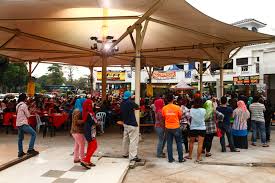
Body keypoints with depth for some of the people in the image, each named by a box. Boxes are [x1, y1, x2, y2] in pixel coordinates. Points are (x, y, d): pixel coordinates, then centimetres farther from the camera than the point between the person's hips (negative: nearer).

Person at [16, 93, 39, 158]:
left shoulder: (18, 105, 15)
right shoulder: (24, 105, -12)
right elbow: (28, 115, -10)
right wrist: (28, 111, 8)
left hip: (18, 124, 10)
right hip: (23, 123, -9)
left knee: (20, 138, 14)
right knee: (33, 134, -7)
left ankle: (20, 152, 19)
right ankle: (30, 149, -11)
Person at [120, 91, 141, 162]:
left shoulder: (122, 103, 6)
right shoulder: (130, 102, -17)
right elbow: (137, 107, -3)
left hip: (125, 123, 9)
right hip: (132, 124, -8)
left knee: (125, 139, 17)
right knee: (133, 140, -6)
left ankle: (125, 153, 28)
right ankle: (133, 156, -8)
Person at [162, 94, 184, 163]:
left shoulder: (164, 108, -6)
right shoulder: (177, 107, -11)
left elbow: (163, 117, 5)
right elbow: (180, 116, 1)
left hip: (168, 128, 2)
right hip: (176, 127, -2)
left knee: (169, 143, 9)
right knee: (179, 143, 9)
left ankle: (170, 159, 14)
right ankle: (181, 158, 15)